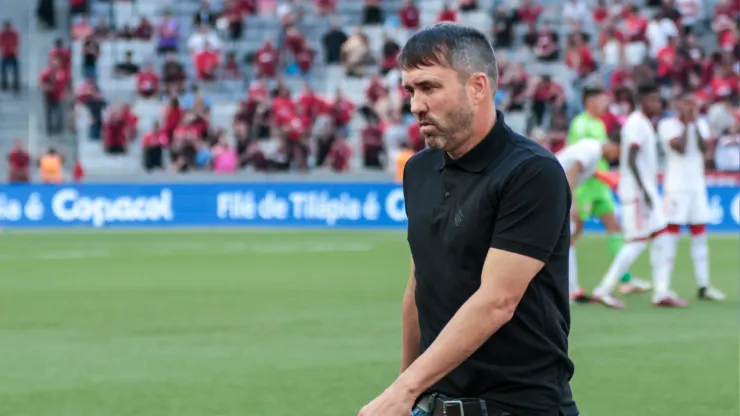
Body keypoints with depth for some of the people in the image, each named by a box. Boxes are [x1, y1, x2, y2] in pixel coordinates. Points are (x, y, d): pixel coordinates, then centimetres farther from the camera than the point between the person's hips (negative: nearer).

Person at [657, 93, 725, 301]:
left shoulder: (701, 124, 10)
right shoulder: (667, 125, -5)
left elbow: (704, 148, -4)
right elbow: (680, 148, -17)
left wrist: (695, 123, -9)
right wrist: (687, 123, -10)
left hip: (697, 186, 6)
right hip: (676, 187, -6)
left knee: (700, 236, 6)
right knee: (672, 233, -8)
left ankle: (703, 286, 9)